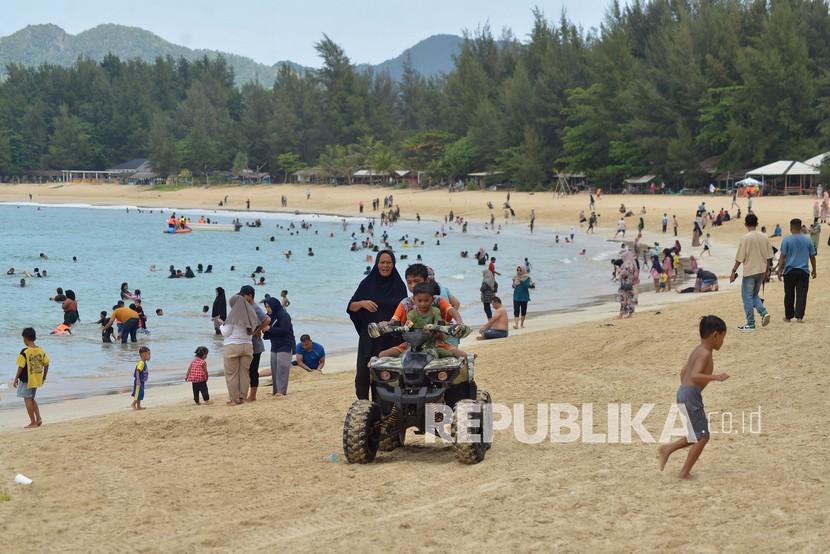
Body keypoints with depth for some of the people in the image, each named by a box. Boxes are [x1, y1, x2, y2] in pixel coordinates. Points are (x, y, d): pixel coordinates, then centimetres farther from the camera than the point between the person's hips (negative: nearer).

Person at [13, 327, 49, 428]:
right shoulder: (41, 351, 1)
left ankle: (33, 422, 4)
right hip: (37, 379, 6)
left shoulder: (24, 352, -15)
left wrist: (16, 379, -4)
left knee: (27, 399, 4)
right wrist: (44, 378, 18)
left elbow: (21, 367, -14)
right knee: (32, 399, 21)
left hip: (26, 379, -6)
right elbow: (46, 364, 6)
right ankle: (38, 418, 8)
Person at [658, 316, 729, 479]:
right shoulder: (705, 353, -14)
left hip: (684, 392, 10)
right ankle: (684, 473, 0)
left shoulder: (697, 350, 14)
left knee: (697, 436, 19)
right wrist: (716, 377, -30)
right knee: (702, 437, -4)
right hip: (691, 395, -10)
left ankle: (668, 449, 21)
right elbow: (695, 376, -27)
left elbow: (683, 372, 23)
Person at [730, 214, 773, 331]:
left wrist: (733, 272, -4)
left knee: (747, 297, 3)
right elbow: (769, 257, 9)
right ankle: (764, 312, -1)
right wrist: (767, 271, 20)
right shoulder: (764, 237, 3)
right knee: (754, 295, 20)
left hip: (749, 272, -6)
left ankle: (750, 324, 4)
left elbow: (739, 258, -13)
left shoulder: (745, 238, -13)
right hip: (761, 271, 6)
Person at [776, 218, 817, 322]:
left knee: (789, 295, 9)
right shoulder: (808, 240, 3)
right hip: (804, 271, 1)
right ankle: (799, 317, -8)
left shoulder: (786, 240, -4)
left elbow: (782, 257, -7)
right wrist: (814, 270, 18)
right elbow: (812, 256, 8)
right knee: (801, 295, 0)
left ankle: (788, 316, 17)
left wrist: (779, 271, -4)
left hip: (790, 271, -1)